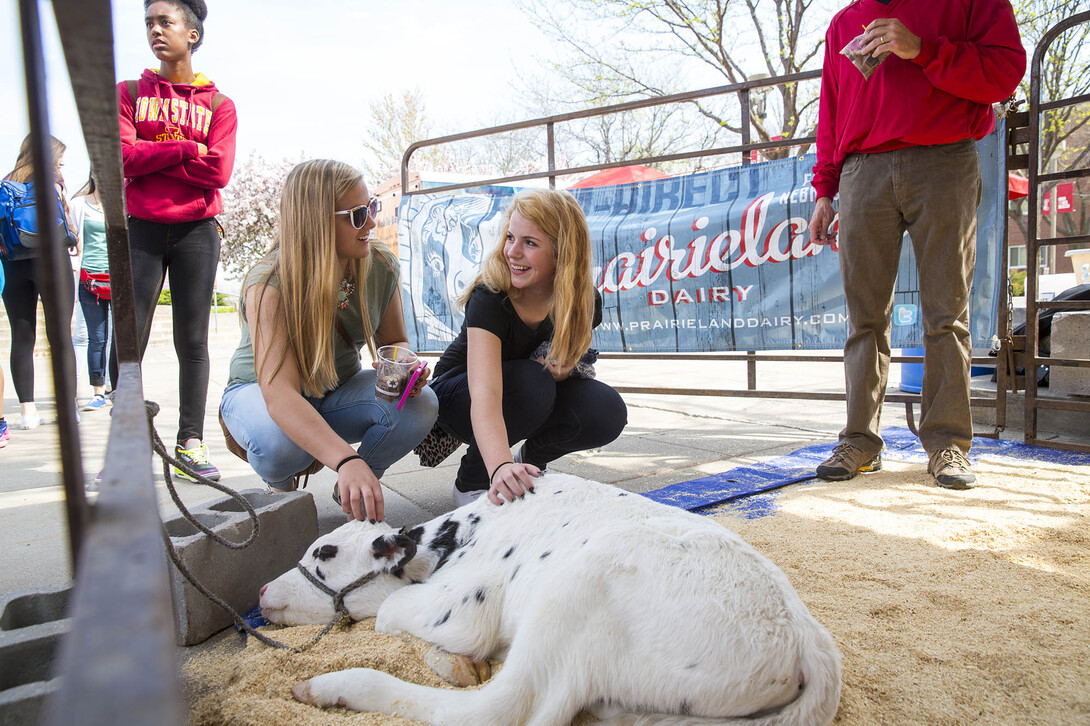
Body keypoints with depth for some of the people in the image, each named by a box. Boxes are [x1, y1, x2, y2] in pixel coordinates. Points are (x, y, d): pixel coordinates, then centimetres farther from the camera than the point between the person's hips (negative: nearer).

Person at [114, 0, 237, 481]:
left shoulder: (218, 104, 8)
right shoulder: (129, 93, 12)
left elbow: (218, 170, -8)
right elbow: (119, 157, -4)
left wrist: (149, 159, -6)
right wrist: (185, 150, -8)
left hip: (196, 230, 0)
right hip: (141, 229, 1)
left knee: (193, 341, 0)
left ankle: (191, 443, 5)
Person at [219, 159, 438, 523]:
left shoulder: (381, 266, -15)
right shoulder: (269, 286, -31)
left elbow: (392, 341, 2)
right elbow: (279, 393, -43)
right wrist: (347, 461, -58)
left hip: (338, 389, 4)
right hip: (259, 391, -3)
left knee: (421, 405, -26)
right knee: (280, 442, -39)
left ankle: (353, 490, 3)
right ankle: (280, 489, 2)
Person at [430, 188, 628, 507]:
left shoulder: (585, 301, -18)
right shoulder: (489, 297, -32)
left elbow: (562, 363, 3)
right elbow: (484, 395, -47)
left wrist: (562, 366, -24)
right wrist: (500, 467, -65)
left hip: (534, 396, 4)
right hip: (459, 394, -4)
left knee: (607, 411, -24)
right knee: (531, 381, -36)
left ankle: (530, 459, 5)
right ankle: (472, 481, -12)